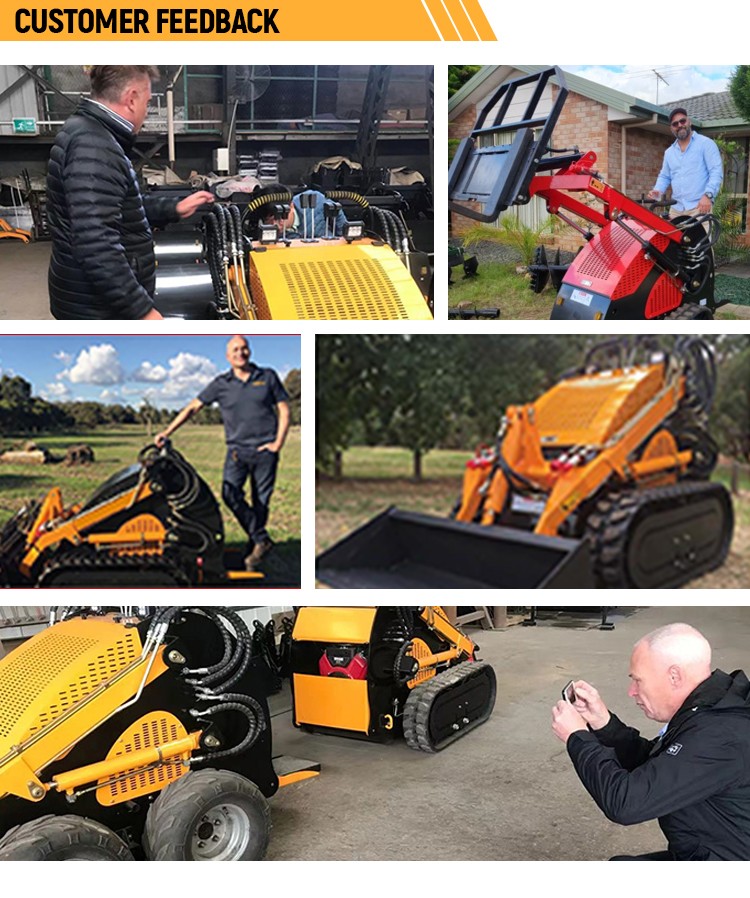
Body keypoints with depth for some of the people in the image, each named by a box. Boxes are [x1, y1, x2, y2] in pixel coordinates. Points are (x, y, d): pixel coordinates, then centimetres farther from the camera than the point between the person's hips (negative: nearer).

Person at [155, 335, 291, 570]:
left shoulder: (268, 377, 6)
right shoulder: (221, 383, 5)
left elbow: (283, 409, 8)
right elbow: (193, 407, 4)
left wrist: (278, 443, -3)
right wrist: (167, 431, -5)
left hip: (265, 450, 0)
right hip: (237, 449, 1)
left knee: (261, 502, 2)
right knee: (230, 493, -19)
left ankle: (252, 550, 15)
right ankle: (261, 539, -10)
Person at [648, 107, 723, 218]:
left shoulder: (705, 143, 4)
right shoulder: (669, 152, 22)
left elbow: (716, 172, -4)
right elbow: (664, 176, 26)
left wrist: (708, 195, -20)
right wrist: (658, 190, 2)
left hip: (699, 207, -5)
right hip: (676, 209, 5)